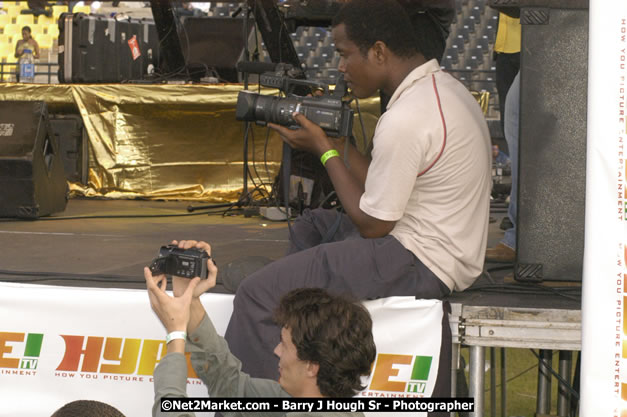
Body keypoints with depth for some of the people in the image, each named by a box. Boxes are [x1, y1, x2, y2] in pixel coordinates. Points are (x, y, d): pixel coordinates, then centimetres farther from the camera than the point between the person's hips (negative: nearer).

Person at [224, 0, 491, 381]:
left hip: (422, 265, -11)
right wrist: (335, 144, 7)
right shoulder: (444, 87, 9)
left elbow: (371, 225, -16)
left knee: (257, 293, -14)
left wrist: (324, 150, -8)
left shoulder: (406, 119, -24)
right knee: (310, 226, 31)